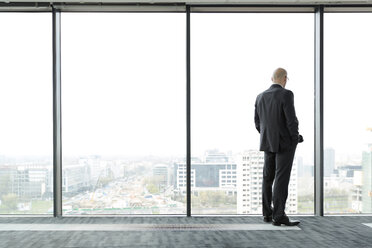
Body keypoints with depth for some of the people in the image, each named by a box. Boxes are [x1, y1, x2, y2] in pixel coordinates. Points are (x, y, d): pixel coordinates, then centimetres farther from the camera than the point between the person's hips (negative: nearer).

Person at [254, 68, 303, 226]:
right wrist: (295, 138, -4)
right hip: (285, 142, -6)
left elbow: (257, 122, 10)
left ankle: (267, 214, 17)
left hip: (268, 143, 6)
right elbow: (291, 119, -18)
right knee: (282, 179, -6)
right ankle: (279, 216, -6)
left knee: (268, 179, 12)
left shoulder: (260, 97, 6)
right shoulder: (286, 95, -13)